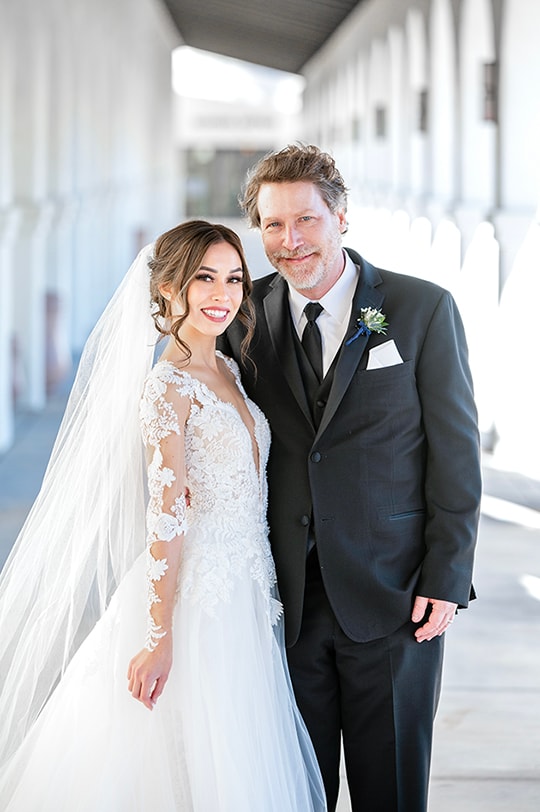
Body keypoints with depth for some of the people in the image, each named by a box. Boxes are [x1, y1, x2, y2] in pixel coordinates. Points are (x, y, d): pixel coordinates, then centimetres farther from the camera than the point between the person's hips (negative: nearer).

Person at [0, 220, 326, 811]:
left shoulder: (226, 372, 11)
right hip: (194, 599, -8)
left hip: (242, 596, 8)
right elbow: (167, 519, -19)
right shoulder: (167, 386, -15)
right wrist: (159, 637, -20)